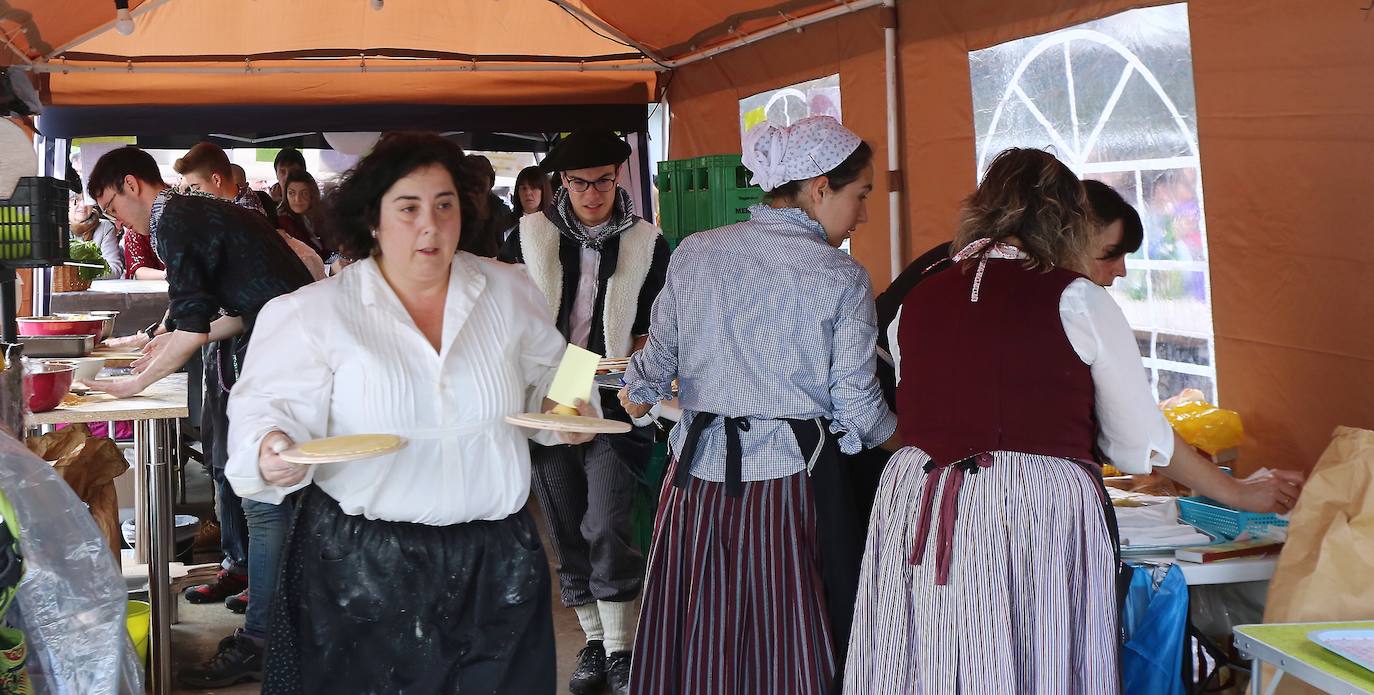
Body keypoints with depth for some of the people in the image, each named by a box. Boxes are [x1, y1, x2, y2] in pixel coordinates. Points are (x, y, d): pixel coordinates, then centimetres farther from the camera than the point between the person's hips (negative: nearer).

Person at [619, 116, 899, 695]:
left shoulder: (693, 253, 2)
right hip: (790, 475, -3)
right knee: (786, 647, 8)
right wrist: (910, 446, 13)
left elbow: (658, 359, 8)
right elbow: (858, 407, -7)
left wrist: (633, 397, 30)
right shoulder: (842, 278, -7)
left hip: (698, 472, 3)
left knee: (698, 644, 13)